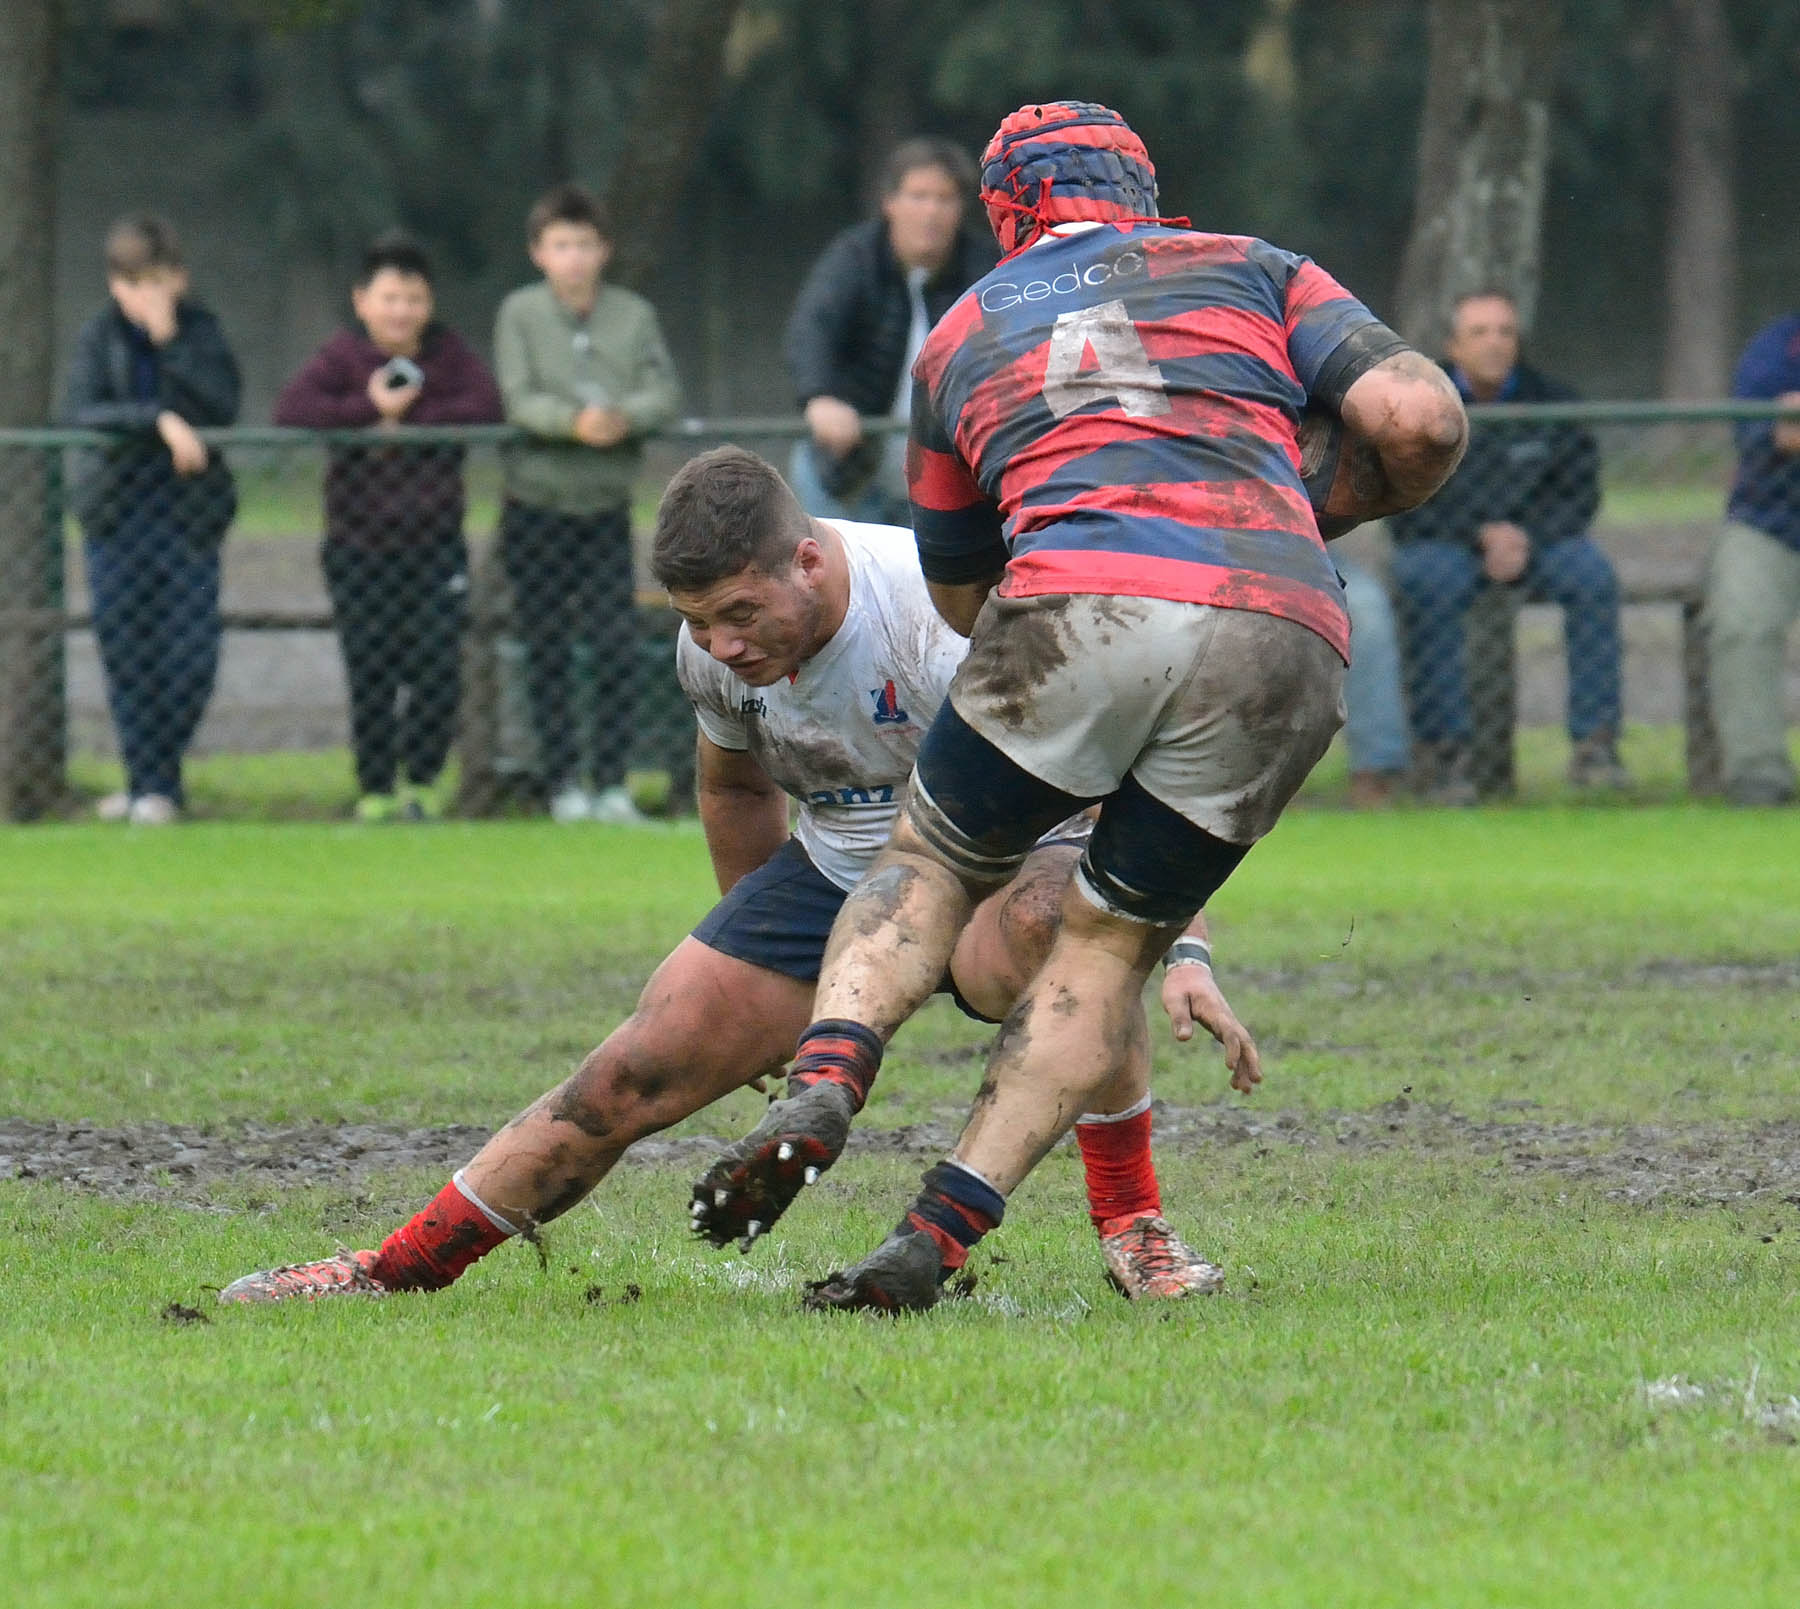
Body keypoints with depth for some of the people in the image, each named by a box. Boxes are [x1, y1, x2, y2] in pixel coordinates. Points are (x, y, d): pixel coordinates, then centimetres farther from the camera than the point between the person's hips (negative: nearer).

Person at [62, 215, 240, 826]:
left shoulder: (200, 331, 3)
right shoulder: (99, 337, 1)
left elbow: (223, 405, -12)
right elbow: (80, 414, -13)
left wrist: (169, 341, -15)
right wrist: (159, 419, -23)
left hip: (191, 506, 0)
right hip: (118, 510, 0)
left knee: (190, 652, -5)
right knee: (127, 649, 0)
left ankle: (157, 781, 9)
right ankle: (146, 779, 12)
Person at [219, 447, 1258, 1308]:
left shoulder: (931, 613, -33)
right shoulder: (717, 648, -11)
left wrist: (1188, 953, -44)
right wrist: (759, 962, 22)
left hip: (994, 876, -5)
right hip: (832, 873, 5)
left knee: (1060, 922, -42)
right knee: (632, 1078, -4)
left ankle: (1132, 1224, -24)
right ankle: (401, 1270, 11)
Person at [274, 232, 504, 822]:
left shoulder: (448, 352, 3)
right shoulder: (342, 356, -4)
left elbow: (486, 406, -12)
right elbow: (291, 409, -19)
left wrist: (409, 420, -18)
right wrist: (373, 409, -22)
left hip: (435, 543, 1)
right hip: (359, 546, -1)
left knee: (438, 668, -4)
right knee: (371, 674, 2)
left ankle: (421, 783, 12)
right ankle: (375, 791, 12)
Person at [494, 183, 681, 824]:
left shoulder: (634, 314, 3)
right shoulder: (520, 314, -2)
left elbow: (663, 392, -6)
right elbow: (519, 399, -12)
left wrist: (624, 416, -27)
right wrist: (575, 420, -30)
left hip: (607, 507, 1)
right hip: (536, 507, -1)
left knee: (620, 649, -5)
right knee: (549, 654, 4)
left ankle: (610, 785, 3)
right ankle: (563, 784, 10)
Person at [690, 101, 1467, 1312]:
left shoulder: (961, 335, 30)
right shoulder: (1251, 269, 27)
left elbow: (960, 594, 38)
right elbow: (1422, 420, 12)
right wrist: (1319, 513, 31)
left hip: (1085, 603, -1)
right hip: (1285, 635, 1)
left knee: (930, 869, 20)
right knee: (1110, 943, 16)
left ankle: (822, 1092, -8)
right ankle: (938, 1235, 4)